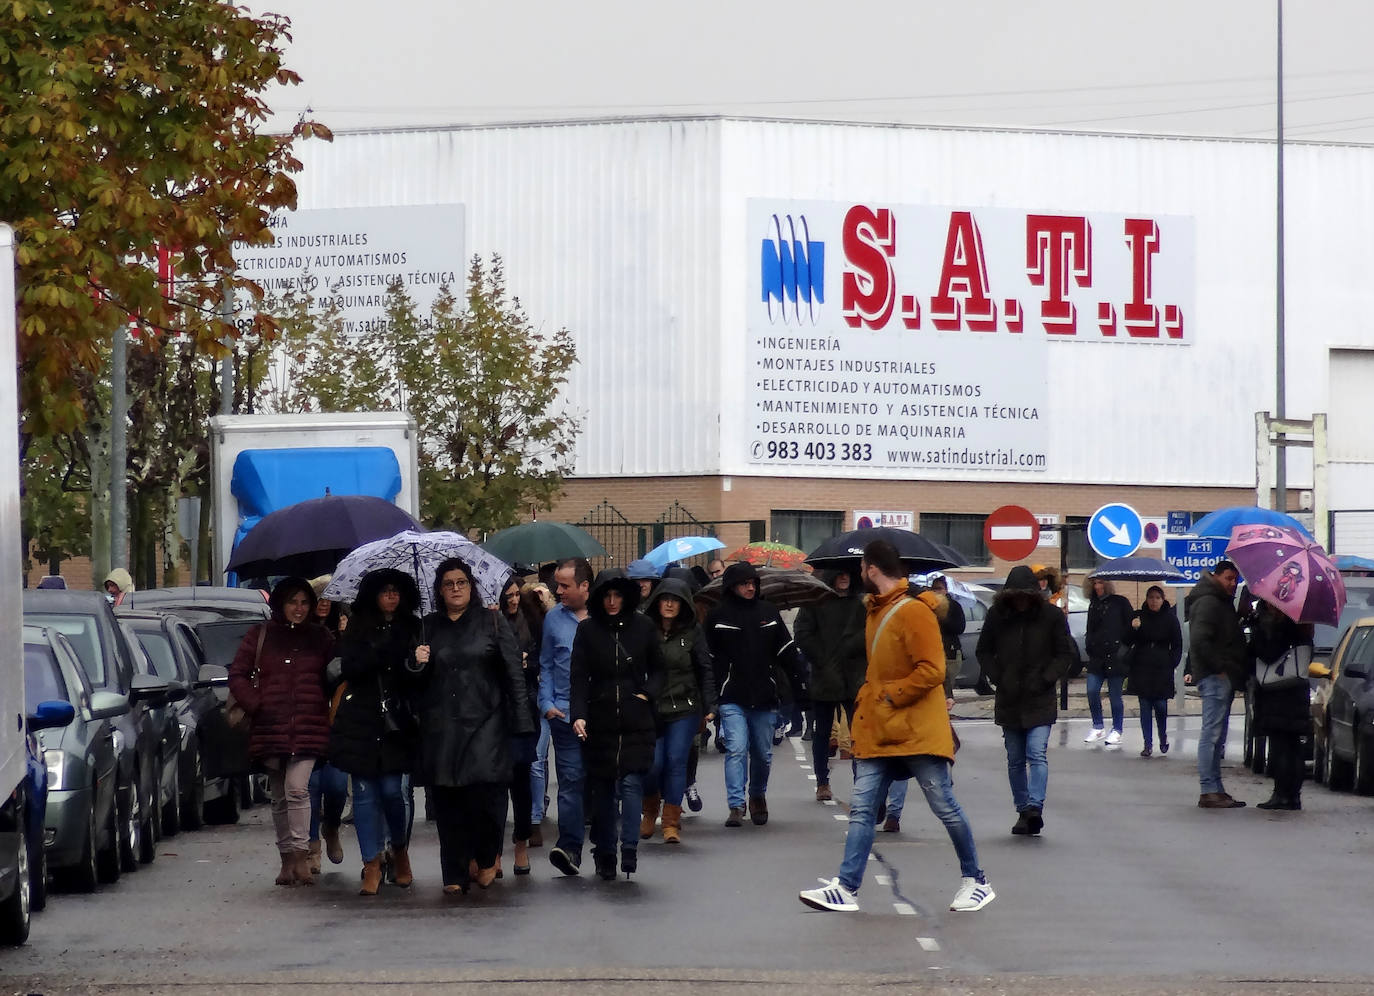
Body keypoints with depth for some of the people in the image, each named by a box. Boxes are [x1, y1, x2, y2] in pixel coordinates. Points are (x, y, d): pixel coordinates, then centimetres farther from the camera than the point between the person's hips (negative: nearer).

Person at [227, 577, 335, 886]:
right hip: (271, 729, 2)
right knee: (279, 797, 8)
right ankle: (287, 859, 17)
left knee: (297, 788, -18)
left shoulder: (321, 638, 9)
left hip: (308, 729, -2)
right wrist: (255, 706, -4)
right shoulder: (259, 636, 8)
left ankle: (301, 856, -17)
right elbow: (238, 675, 8)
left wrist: (330, 709, 1)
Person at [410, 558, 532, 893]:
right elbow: (418, 681, 19)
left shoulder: (491, 622, 6)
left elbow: (513, 672, 3)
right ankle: (455, 874, 5)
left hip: (484, 723, -3)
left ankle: (487, 859, 8)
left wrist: (520, 719, -4)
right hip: (441, 724, 3)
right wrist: (417, 665, -4)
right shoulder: (428, 626, 14)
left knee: (485, 792, -15)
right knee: (447, 801, -1)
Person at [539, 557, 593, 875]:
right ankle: (569, 846, -11)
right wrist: (547, 703, 3)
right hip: (565, 713, 1)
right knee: (571, 779, -8)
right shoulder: (554, 618, 9)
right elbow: (546, 666, 15)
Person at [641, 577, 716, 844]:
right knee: (653, 763, -6)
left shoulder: (692, 632, 2)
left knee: (676, 762, -2)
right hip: (650, 708, 0)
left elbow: (705, 671, 5)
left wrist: (709, 706, 2)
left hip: (684, 709, 0)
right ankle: (650, 812, 21)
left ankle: (672, 822, 5)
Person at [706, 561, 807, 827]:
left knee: (763, 753, 11)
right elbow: (708, 658, 1)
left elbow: (788, 651, 11)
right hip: (731, 698, -3)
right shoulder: (719, 616, 0)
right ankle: (736, 806, -10)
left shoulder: (768, 612, 7)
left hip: (764, 696, 3)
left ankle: (758, 797, 33)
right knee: (736, 750, -12)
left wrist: (800, 684, 5)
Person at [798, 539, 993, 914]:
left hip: (916, 730, -8)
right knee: (861, 809, -1)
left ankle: (975, 881, 14)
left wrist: (889, 696, -17)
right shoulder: (875, 612, 14)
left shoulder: (914, 612, -15)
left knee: (945, 807, 1)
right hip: (879, 732, 8)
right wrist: (868, 700, 12)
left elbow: (932, 671, -21)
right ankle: (845, 887, -5)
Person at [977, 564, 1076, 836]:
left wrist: (1044, 679, -10)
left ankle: (1035, 807, -25)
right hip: (1008, 700, 3)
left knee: (1037, 754, -17)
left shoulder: (1051, 615, -5)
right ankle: (1023, 812, 18)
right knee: (1015, 760, 9)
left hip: (1040, 700, -3)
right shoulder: (997, 615, 0)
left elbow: (1066, 653, 1)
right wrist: (998, 678, -4)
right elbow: (984, 651, 10)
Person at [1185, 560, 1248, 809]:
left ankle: (1215, 789, 14)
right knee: (1212, 734, -11)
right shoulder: (1208, 603, -11)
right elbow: (1200, 641, -22)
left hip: (1223, 677, 10)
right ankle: (1209, 791, -12)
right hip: (1215, 677, -10)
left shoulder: (1222, 603, 22)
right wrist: (1220, 667, -19)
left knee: (1216, 737, 11)